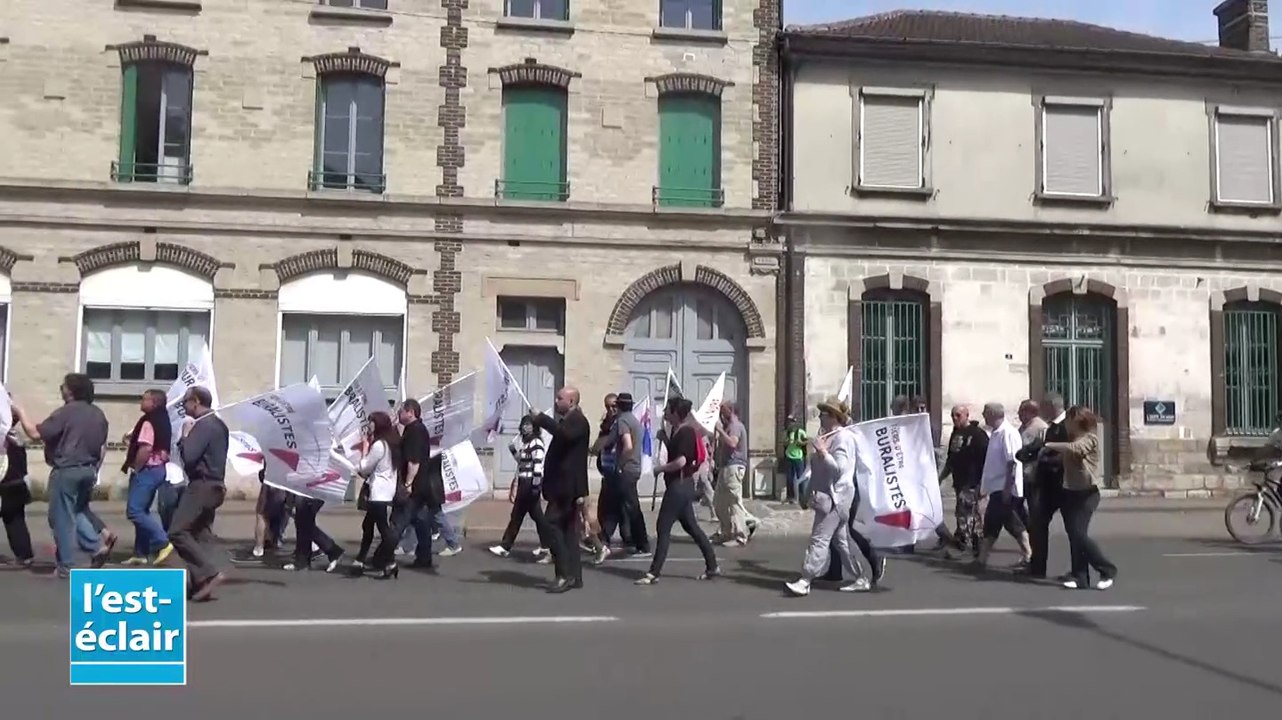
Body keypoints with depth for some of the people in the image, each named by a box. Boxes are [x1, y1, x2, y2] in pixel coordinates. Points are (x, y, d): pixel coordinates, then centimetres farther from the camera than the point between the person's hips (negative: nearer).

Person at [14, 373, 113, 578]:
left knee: (62, 517, 1)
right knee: (79, 510, 23)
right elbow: (102, 446, 17)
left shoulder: (66, 412, -13)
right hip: (89, 470, 8)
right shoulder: (98, 414, 11)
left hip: (66, 470, -7)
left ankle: (66, 565, 4)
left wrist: (20, 413, -2)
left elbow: (36, 433, -15)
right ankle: (99, 543, 6)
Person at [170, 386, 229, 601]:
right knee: (202, 535, 10)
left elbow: (188, 456, -23)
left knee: (177, 532, -8)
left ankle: (210, 573, -13)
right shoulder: (217, 424, 15)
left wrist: (185, 434, -8)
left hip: (201, 485, -10)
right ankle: (201, 583, 9)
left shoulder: (204, 426, -16)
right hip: (213, 485, 10)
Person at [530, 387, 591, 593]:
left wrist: (540, 418, -29)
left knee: (552, 524, -14)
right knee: (567, 529, 9)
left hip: (567, 486, -11)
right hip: (565, 485, 11)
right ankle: (574, 576, 12)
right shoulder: (568, 421, 20)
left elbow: (564, 434, -34)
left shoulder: (577, 421, -12)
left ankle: (565, 574, -13)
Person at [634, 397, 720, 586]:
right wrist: (664, 438, 12)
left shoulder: (685, 432, -17)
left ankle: (654, 572, -3)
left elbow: (680, 461, -25)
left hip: (679, 485, -10)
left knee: (663, 528, -6)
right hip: (681, 485, 10)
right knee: (691, 526, 14)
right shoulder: (677, 431, 12)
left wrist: (660, 468, -14)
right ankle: (712, 566, 19)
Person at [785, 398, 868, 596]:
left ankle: (805, 581, -10)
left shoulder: (842, 438, -13)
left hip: (834, 497, -10)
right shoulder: (828, 436, 15)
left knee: (819, 539, -10)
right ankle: (860, 579, 18)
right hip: (828, 496, 10)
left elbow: (839, 467, -22)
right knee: (841, 541, 12)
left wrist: (822, 451, -22)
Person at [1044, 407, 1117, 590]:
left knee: (1079, 534, -13)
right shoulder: (1072, 438, 16)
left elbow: (1075, 449, -27)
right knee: (1073, 536, 4)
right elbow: (1064, 460, 11)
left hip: (1086, 493, -7)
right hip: (1069, 492, 7)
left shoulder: (1090, 438, -9)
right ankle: (1080, 577, 7)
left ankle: (1107, 569, 2)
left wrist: (1051, 446, -19)